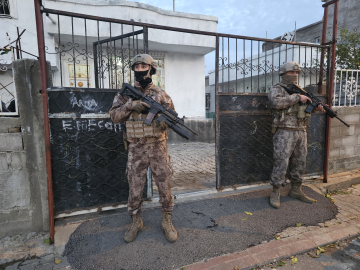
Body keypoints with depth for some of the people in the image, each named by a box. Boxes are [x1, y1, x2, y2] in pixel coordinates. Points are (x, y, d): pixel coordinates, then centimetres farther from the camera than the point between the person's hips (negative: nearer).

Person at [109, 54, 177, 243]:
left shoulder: (161, 94, 5)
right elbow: (114, 116, 0)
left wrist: (163, 116, -20)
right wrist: (130, 105, -17)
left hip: (158, 147, 0)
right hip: (136, 149, 1)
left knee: (164, 186, 7)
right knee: (134, 188, 9)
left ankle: (167, 221, 26)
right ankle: (135, 222, 30)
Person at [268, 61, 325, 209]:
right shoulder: (276, 89, -3)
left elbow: (307, 106, 23)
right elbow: (276, 103, -24)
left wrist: (317, 107, 2)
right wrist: (297, 97, -19)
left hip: (301, 132, 7)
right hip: (284, 133, -7)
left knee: (299, 163, 13)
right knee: (281, 163, -5)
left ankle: (296, 190, 28)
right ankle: (275, 193, 7)